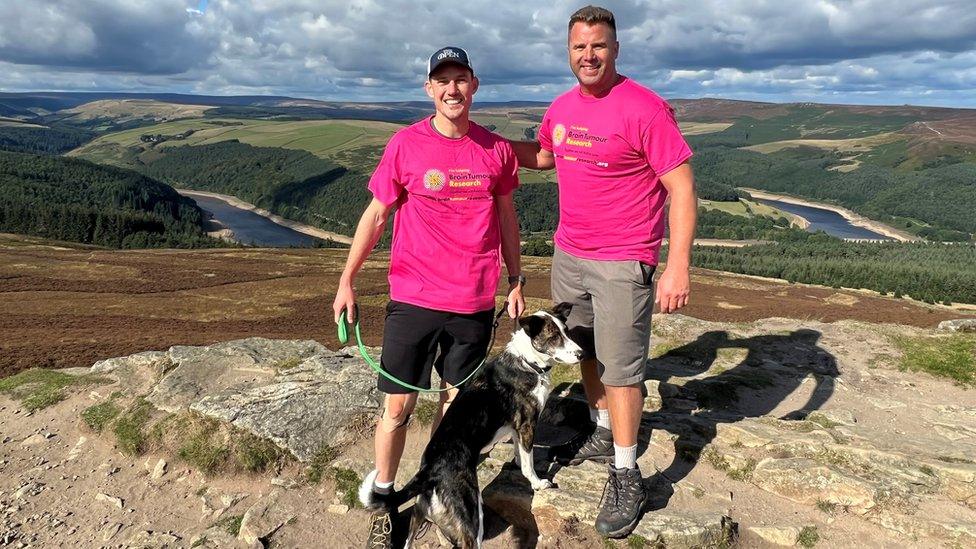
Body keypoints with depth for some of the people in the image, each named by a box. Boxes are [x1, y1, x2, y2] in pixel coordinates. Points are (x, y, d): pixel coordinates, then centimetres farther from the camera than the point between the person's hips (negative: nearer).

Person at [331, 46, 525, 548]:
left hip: (475, 303, 2)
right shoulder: (405, 144, -4)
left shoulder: (496, 150, 2)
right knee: (398, 406, 4)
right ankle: (384, 500, 24)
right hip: (414, 300, -2)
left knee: (456, 401, 13)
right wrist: (347, 280, 1)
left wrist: (516, 281, 13)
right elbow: (376, 214, 2)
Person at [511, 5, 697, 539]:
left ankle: (626, 475, 14)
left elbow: (682, 188, -16)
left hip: (622, 263, -7)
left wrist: (678, 266, -22)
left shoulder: (645, 108, -15)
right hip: (568, 254, 7)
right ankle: (602, 435, 38)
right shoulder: (561, 108, 7)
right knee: (585, 352, 18)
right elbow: (541, 156, 27)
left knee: (620, 369, -1)